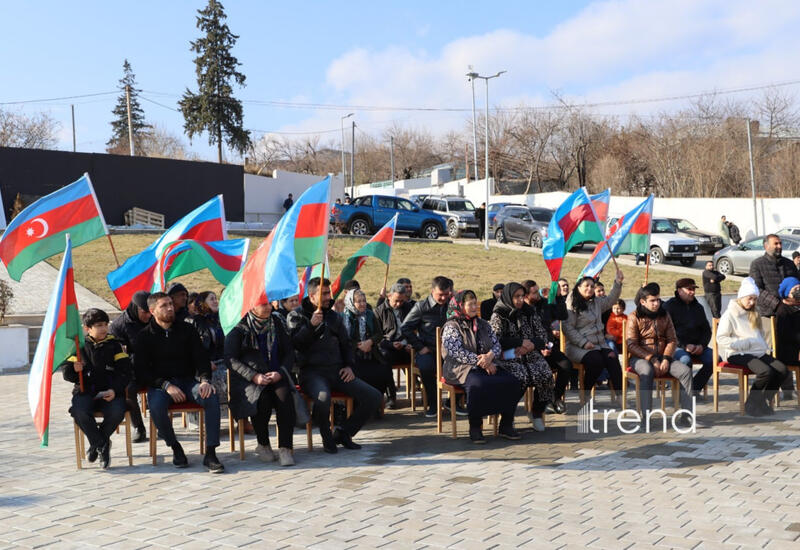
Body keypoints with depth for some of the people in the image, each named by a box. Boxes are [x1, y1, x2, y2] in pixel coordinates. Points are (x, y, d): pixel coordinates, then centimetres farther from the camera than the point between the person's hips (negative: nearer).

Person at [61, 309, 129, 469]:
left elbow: (125, 371, 4)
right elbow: (65, 369, 10)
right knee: (79, 412, -32)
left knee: (117, 412, -31)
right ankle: (103, 446, -10)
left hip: (109, 392, 0)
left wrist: (115, 390, -12)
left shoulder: (114, 344, 9)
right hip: (85, 391, 0)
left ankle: (96, 444, -2)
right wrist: (73, 369, -15)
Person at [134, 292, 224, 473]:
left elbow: (201, 357, 7)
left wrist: (205, 380, -14)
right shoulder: (145, 336, 4)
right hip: (160, 384, -2)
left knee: (212, 398, -28)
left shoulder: (186, 329, 10)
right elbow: (141, 371, -3)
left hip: (187, 380, 2)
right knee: (156, 407, -35)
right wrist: (166, 385, -18)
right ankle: (175, 448, -10)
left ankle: (210, 453, -25)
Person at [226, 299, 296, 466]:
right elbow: (231, 358, -7)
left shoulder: (277, 322, 10)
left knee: (285, 396, -30)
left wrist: (280, 372, -9)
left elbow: (289, 352, 10)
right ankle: (263, 445, -10)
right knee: (262, 399, -33)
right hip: (248, 379, -3)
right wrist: (254, 376, -18)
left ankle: (285, 448, -27)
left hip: (276, 375, 3)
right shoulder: (238, 328, -2)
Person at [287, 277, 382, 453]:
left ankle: (343, 432, 6)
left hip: (336, 371, 5)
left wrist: (349, 365, 11)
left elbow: (345, 344, 28)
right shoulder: (297, 316, 6)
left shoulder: (334, 317, 21)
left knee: (374, 396, -12)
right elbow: (295, 344, -8)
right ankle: (327, 437, -6)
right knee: (323, 398, -39)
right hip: (312, 371, -5)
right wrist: (311, 325, -20)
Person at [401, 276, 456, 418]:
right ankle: (432, 403, -14)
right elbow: (405, 328, 1)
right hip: (428, 350, -2)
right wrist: (420, 347, -4)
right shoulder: (421, 306, 2)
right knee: (426, 366, -36)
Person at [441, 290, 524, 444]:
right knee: (478, 385, -38)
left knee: (512, 382, -20)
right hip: (462, 368, -6)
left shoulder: (483, 324, 21)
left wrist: (490, 356, -11)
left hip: (489, 366, 6)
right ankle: (475, 427, -22)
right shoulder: (451, 327, 1)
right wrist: (481, 362, -16)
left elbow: (496, 344, 13)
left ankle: (506, 425, -9)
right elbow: (457, 352, -12)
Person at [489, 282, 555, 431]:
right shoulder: (498, 315, 5)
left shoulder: (529, 313, 18)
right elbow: (496, 339, -6)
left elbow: (542, 334, 15)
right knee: (521, 377, -35)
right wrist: (521, 342, -11)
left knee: (545, 375, -26)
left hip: (531, 355, 4)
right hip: (509, 358, -4)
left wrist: (532, 344, -6)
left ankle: (537, 412, -5)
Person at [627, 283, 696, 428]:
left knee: (685, 370, -21)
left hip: (663, 357, 4)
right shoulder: (634, 317, -2)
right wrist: (652, 360, -18)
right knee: (647, 372, -39)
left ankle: (687, 416, -23)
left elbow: (672, 340, 9)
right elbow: (631, 345, -9)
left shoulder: (664, 315, 12)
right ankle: (646, 417, -39)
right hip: (640, 357, -4)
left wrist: (666, 359, -10)